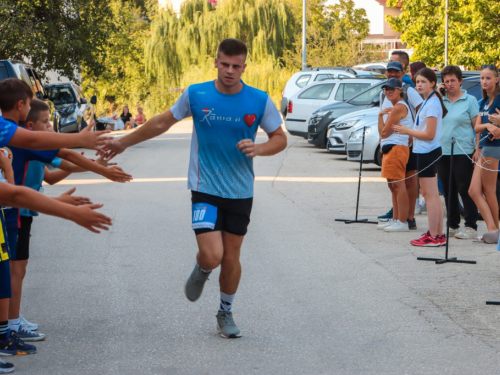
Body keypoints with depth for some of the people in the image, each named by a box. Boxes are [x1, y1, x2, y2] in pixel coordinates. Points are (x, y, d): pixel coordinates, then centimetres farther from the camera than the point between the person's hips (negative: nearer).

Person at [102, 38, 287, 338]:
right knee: (212, 255, -17)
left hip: (241, 192, 1)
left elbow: (280, 138, 4)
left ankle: (226, 313, 32)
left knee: (231, 257, 8)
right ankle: (201, 272, 22)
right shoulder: (196, 95, -5)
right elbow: (163, 123, 10)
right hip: (205, 189, -1)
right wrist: (124, 142, 17)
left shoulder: (260, 101, -5)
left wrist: (258, 149, -18)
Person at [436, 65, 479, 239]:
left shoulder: (470, 100, -1)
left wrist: (478, 149, -13)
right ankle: (452, 225, 18)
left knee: (465, 190, -4)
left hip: (463, 152, -5)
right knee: (448, 191, 9)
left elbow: (477, 127, -3)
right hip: (443, 152, 5)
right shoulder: (440, 100, 11)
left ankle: (471, 227, 0)